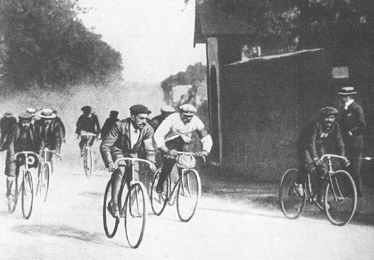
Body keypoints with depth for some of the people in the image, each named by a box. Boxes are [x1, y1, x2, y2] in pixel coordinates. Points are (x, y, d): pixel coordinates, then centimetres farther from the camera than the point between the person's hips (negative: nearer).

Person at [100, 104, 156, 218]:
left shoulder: (148, 129, -17)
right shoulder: (120, 126, -29)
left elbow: (149, 148, -6)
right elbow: (104, 146, -28)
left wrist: (151, 162, -26)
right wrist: (109, 162, -41)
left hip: (132, 154, 5)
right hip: (117, 151, -4)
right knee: (121, 170, -32)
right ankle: (114, 203, -29)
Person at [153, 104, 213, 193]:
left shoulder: (196, 121, -16)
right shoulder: (172, 119, -26)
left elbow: (206, 138, -13)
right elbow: (158, 135, -34)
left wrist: (205, 150, -35)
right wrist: (166, 150, -49)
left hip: (184, 143, 3)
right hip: (170, 143, -3)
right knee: (169, 164, -24)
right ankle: (160, 184, 0)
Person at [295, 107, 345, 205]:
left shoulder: (335, 126, -12)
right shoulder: (315, 125, -30)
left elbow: (339, 142, -13)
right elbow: (311, 142, -38)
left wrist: (343, 156, -26)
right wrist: (315, 158, -49)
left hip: (319, 148, 6)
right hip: (305, 146, -6)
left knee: (323, 170, -7)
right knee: (310, 166, -31)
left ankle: (320, 198, 3)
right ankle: (298, 183, -2)